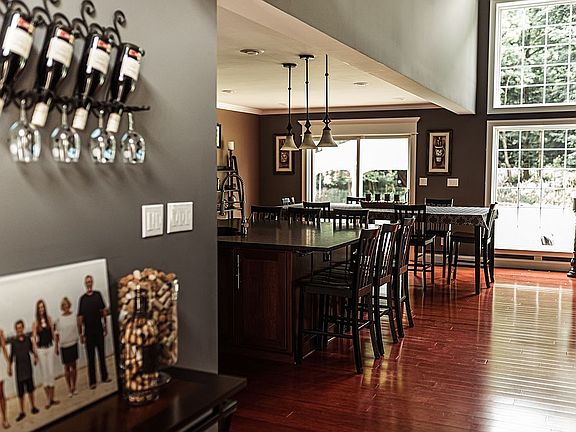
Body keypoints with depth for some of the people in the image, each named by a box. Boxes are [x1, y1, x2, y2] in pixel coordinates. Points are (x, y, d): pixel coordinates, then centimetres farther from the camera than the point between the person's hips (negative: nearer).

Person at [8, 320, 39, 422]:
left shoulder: (28, 339, 0)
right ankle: (22, 412, 14)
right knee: (20, 391, 3)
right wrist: (9, 368, -3)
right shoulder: (13, 342, -5)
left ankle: (33, 407, 27)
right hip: (19, 368, -1)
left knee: (30, 388, 10)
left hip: (28, 366, 1)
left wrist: (35, 356, -3)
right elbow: (11, 356, -1)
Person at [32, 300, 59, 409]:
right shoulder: (35, 323, -6)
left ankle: (52, 398, 12)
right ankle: (48, 399, 11)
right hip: (41, 349, -2)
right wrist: (35, 352, -13)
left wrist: (56, 346, 9)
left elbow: (53, 333, 8)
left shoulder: (49, 319, 2)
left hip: (50, 347, 2)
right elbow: (33, 338, -7)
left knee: (51, 373, 5)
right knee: (44, 374, 3)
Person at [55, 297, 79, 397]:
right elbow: (57, 334, 2)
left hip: (73, 343, 1)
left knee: (73, 365, 8)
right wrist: (56, 346, 2)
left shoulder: (74, 316, -1)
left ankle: (74, 387, 19)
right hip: (64, 345, -1)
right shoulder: (59, 319, -2)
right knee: (67, 367, 5)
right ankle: (69, 389, 14)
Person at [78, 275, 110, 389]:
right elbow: (80, 317, -3)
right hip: (88, 331, -2)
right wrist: (81, 333, -5)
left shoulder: (98, 295, 2)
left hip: (99, 330, 2)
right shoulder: (82, 298, -4)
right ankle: (92, 381, 7)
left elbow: (104, 311, 7)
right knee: (90, 357, 3)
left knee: (102, 354, 12)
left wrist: (105, 326, 5)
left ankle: (104, 376, 23)